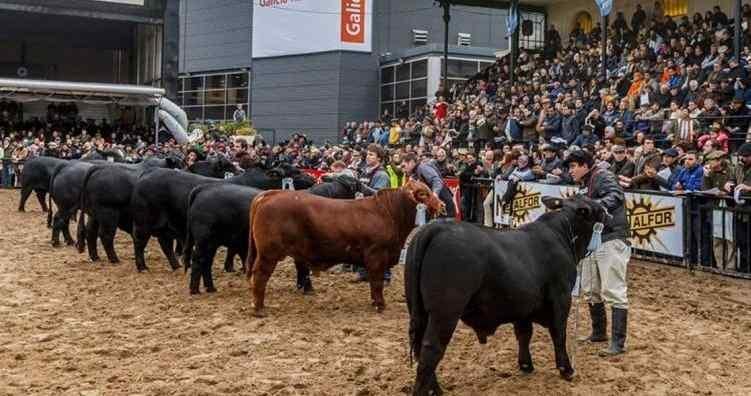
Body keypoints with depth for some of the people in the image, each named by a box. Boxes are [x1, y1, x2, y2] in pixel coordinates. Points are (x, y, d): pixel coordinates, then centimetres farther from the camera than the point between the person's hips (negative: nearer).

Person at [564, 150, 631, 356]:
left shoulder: (603, 176, -8)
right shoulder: (586, 185, 18)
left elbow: (617, 196, -27)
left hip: (611, 240, -10)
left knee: (614, 291, -8)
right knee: (590, 290, 18)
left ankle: (618, 343, -5)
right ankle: (598, 332, 33)